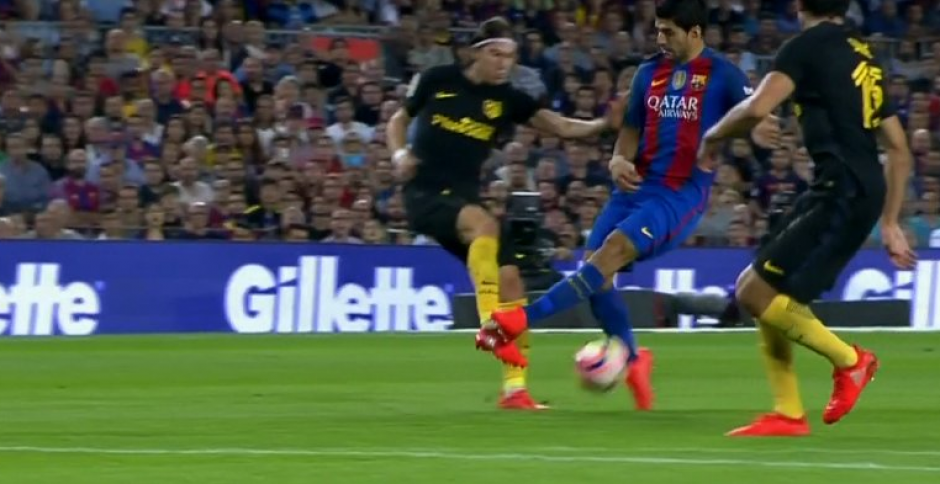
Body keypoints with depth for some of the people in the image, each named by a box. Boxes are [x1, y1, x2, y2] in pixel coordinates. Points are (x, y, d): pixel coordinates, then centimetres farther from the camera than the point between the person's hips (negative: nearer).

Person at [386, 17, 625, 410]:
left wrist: (604, 123, -23)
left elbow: (561, 126, -5)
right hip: (424, 195, -5)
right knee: (483, 223, -36)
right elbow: (399, 120, 12)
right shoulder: (437, 81, -2)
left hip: (463, 198, 5)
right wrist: (399, 153, -8)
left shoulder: (508, 99, 4)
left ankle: (514, 388, 2)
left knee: (510, 281, -4)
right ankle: (489, 324, -33)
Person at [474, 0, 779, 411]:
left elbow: (755, 119, -14)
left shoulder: (722, 75, -6)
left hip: (681, 193, -7)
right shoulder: (650, 72, 11)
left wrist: (757, 131, -39)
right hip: (638, 185, 7)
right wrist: (619, 161, -3)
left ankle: (520, 321, -31)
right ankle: (633, 359, 16)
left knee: (610, 254, -23)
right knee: (593, 269, -4)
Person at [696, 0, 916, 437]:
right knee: (757, 287, 12)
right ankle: (788, 414, 10)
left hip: (841, 194, -9)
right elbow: (900, 151, 23)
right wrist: (889, 223, 26)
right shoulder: (864, 58, 21)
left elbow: (757, 108, -18)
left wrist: (713, 136, 1)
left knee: (757, 292, -9)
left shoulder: (810, 45, -4)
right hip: (860, 192, 9)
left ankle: (849, 359, 2)